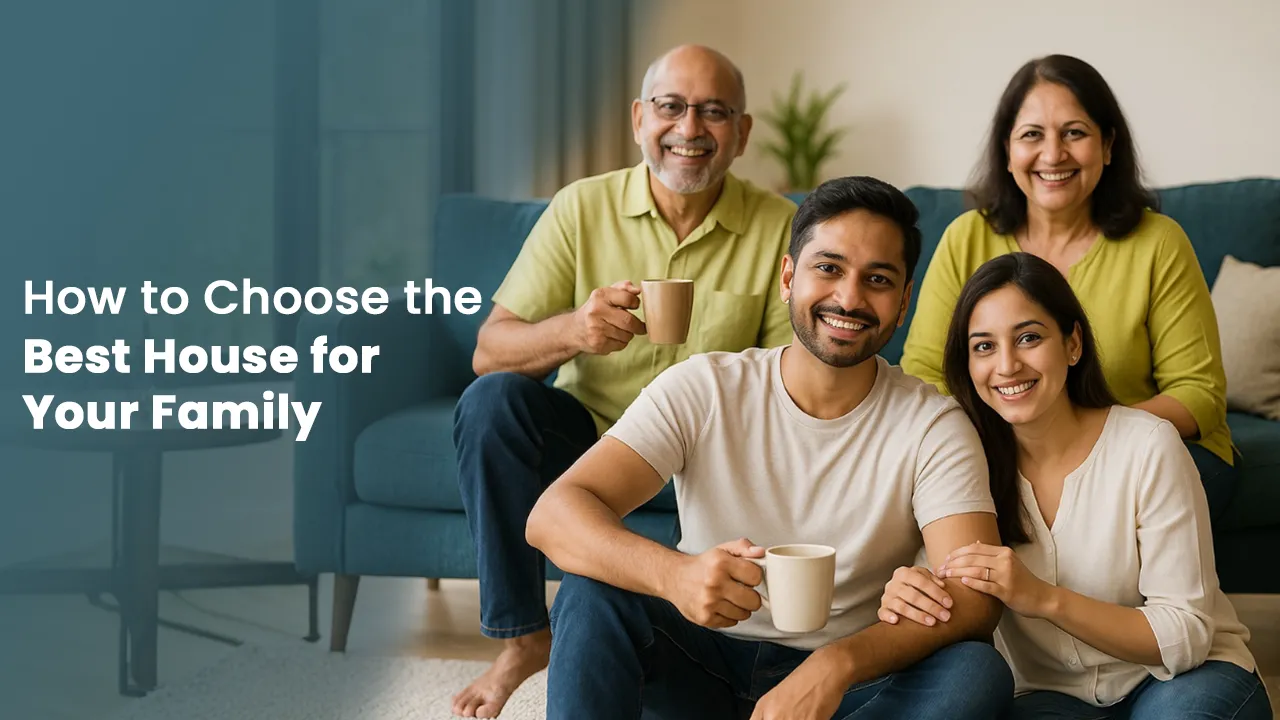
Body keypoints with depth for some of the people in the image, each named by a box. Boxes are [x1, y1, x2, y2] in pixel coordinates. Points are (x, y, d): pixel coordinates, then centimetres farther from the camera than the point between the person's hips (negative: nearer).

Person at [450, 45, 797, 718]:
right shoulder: (582, 208, -4)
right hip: (589, 433, 1)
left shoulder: (777, 227, -5)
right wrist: (570, 332, -30)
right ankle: (523, 634, -12)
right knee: (491, 401, -25)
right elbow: (489, 351, -9)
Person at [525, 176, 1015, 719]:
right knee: (593, 591, -27)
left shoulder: (933, 425, -7)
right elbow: (553, 516, -19)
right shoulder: (702, 390, -7)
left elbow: (974, 600, -19)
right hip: (703, 659, 0)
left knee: (978, 673, -28)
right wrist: (673, 573, -41)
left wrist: (837, 664, -38)